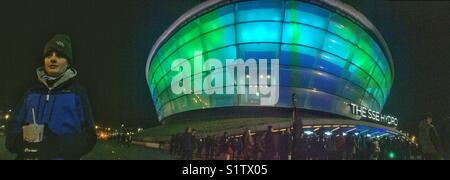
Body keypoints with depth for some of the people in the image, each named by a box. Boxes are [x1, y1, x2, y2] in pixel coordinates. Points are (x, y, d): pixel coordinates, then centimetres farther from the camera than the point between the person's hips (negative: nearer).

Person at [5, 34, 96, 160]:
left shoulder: (77, 92, -1)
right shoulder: (32, 93, 11)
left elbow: (88, 137, -7)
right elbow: (13, 129, 8)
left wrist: (57, 146, -22)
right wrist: (22, 142, -14)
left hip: (62, 157, -3)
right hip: (27, 155, 3)